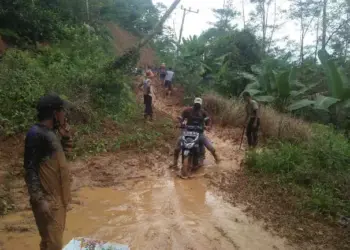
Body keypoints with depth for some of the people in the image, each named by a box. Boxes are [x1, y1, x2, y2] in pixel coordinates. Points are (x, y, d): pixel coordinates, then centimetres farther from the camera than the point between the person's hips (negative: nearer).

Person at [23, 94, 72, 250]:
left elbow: (66, 149, 23)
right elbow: (30, 169, -19)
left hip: (58, 196, 9)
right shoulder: (36, 133, -17)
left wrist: (65, 132, 6)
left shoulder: (51, 132, 8)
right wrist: (40, 200, -23)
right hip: (48, 199, -9)